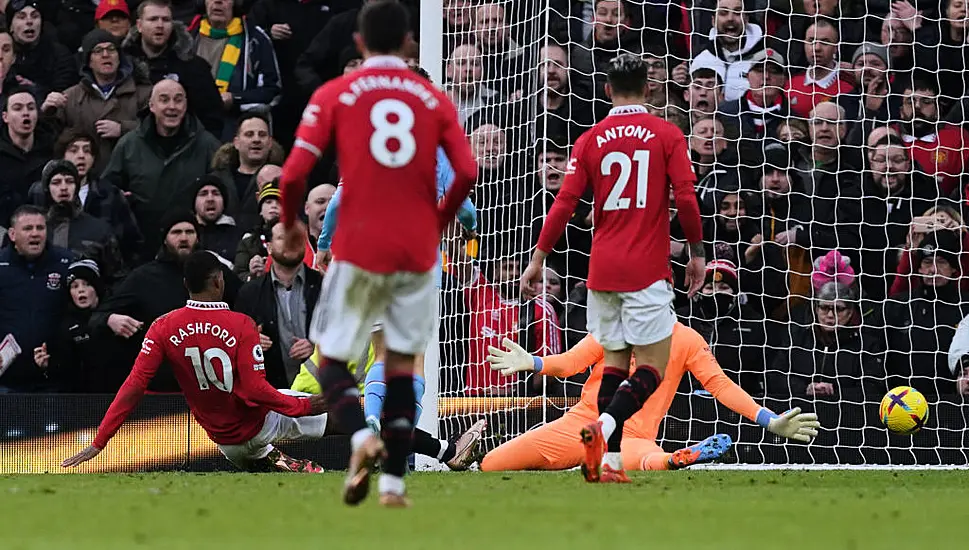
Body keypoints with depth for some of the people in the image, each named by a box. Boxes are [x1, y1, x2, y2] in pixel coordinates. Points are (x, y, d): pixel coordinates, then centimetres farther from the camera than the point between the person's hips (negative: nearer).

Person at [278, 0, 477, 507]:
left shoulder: (333, 96, 0)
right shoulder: (434, 100, 5)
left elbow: (294, 173, -8)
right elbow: (467, 173, -4)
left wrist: (291, 224, 10)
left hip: (359, 249, -2)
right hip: (417, 252, 2)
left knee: (333, 358, 9)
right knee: (402, 364, 13)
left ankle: (361, 437, -21)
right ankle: (394, 482, 7)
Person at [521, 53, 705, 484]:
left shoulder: (591, 140, 6)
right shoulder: (667, 134, -1)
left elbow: (565, 202, 1)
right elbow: (686, 197, -8)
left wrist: (538, 258, 6)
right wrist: (697, 253, 4)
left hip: (602, 270, 4)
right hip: (647, 270, -4)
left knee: (614, 362, 12)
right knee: (652, 367, -2)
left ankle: (610, 459, 3)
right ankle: (605, 427, -27)